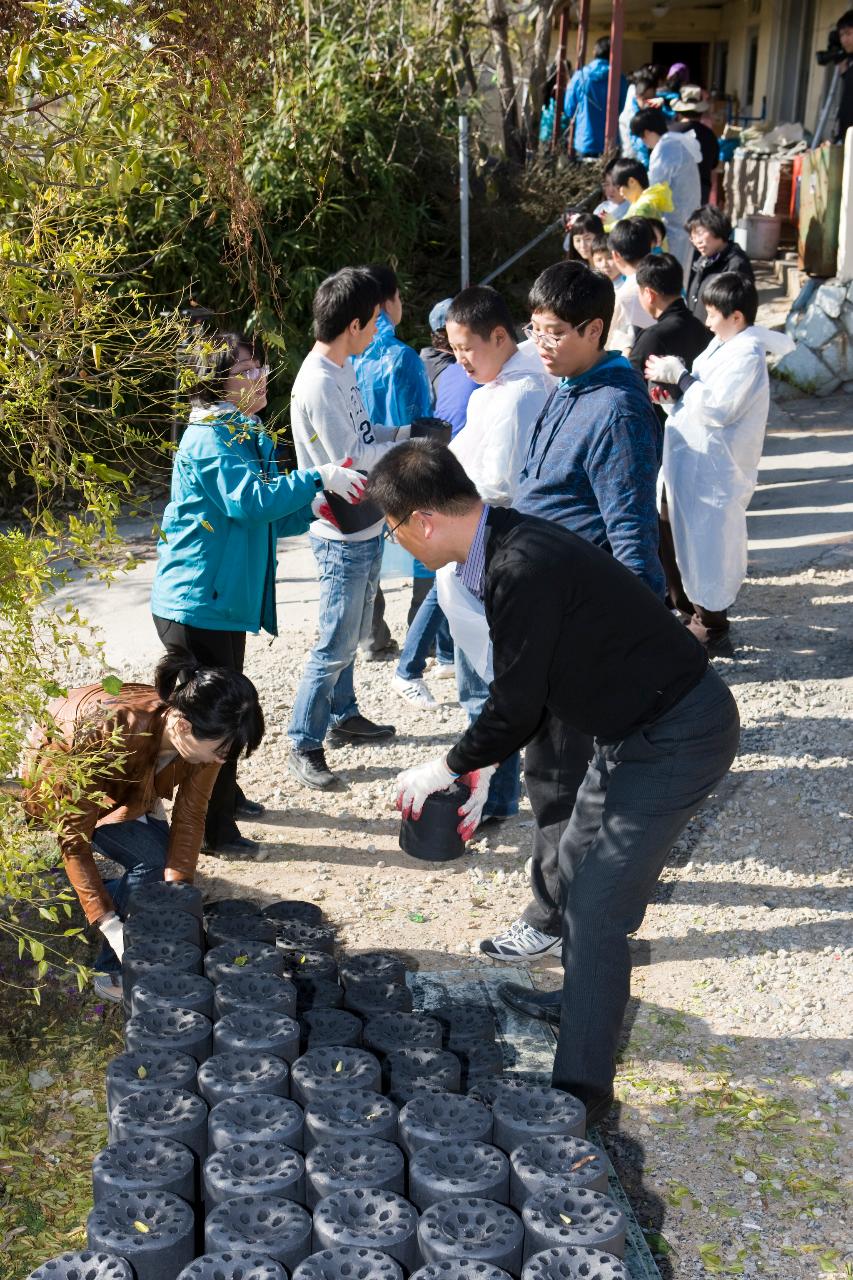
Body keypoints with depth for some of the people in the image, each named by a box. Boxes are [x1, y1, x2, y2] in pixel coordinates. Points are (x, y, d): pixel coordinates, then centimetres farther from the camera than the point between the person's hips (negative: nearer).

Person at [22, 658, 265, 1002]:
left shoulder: (204, 735, -29)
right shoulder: (110, 732, -44)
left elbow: (189, 817, -21)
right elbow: (74, 839, -37)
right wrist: (111, 927, -41)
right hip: (58, 782, -5)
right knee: (151, 861, -21)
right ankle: (113, 971, -3)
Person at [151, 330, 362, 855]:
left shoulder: (245, 436, 13)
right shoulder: (210, 439, -18)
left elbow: (267, 520, 17)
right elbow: (251, 502, -31)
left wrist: (313, 506, 1)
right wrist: (316, 477, -28)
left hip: (226, 596, 10)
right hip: (198, 601, -10)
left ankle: (226, 796, 40)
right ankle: (213, 830, 10)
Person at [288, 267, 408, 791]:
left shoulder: (342, 369, 7)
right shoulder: (318, 383, -24)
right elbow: (351, 460, -22)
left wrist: (403, 432, 3)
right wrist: (407, 447, -11)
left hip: (365, 528, 10)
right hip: (343, 536, -10)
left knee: (353, 633, 21)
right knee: (336, 644, -3)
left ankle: (343, 716, 36)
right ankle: (304, 745, 7)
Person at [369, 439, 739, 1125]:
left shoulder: (526, 568, -29)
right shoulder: (505, 546, 2)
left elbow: (517, 706, -22)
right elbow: (526, 688, 12)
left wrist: (445, 768, -6)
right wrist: (482, 768, 10)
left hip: (679, 735, -10)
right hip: (636, 722, 10)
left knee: (598, 905, -6)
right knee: (579, 864, 23)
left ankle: (581, 1086, 6)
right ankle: (582, 1002, 45)